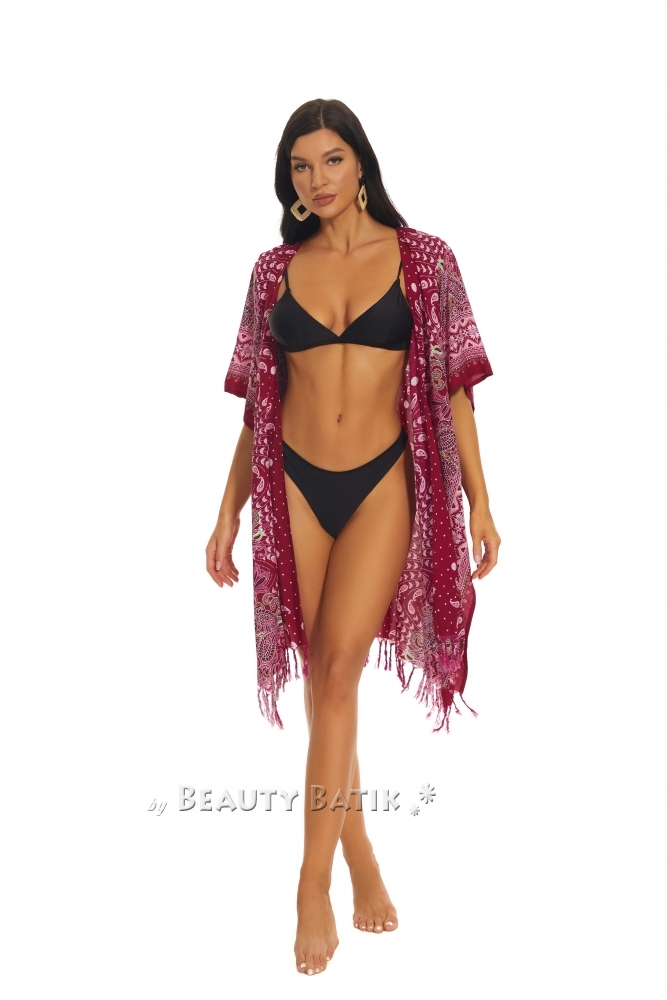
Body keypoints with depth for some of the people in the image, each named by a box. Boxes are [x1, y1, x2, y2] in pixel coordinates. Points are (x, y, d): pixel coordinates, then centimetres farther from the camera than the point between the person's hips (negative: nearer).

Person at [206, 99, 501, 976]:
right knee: (326, 675, 7)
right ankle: (361, 857, 22)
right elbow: (257, 401, 10)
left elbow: (451, 385, 2)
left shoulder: (423, 260, 2)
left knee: (337, 669, -13)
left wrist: (478, 499, -3)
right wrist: (229, 509, 9)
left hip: (383, 483, -2)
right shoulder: (276, 269, 8)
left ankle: (314, 886, -2)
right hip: (293, 482, 3)